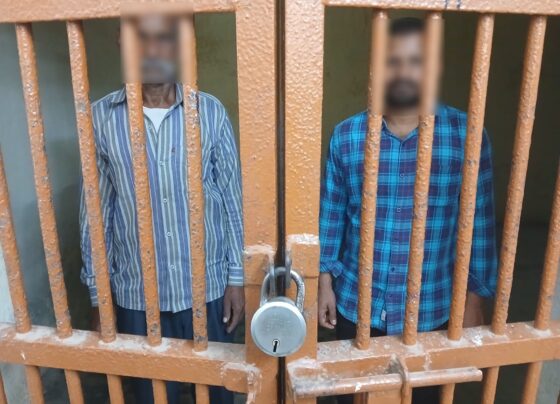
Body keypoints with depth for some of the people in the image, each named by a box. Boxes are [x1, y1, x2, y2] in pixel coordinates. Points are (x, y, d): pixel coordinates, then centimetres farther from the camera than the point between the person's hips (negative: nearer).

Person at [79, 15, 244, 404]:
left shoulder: (211, 112, -6)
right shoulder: (100, 118, -5)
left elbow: (232, 200, -2)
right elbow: (96, 211, 1)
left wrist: (237, 276, -2)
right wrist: (97, 289, 3)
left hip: (207, 285, 0)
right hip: (136, 292, 1)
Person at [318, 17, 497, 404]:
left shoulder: (465, 135, -9)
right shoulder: (346, 135, -6)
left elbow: (480, 223, -3)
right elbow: (330, 214, 0)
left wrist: (474, 298, -1)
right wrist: (324, 279, 0)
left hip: (429, 310, 0)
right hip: (355, 303, 1)